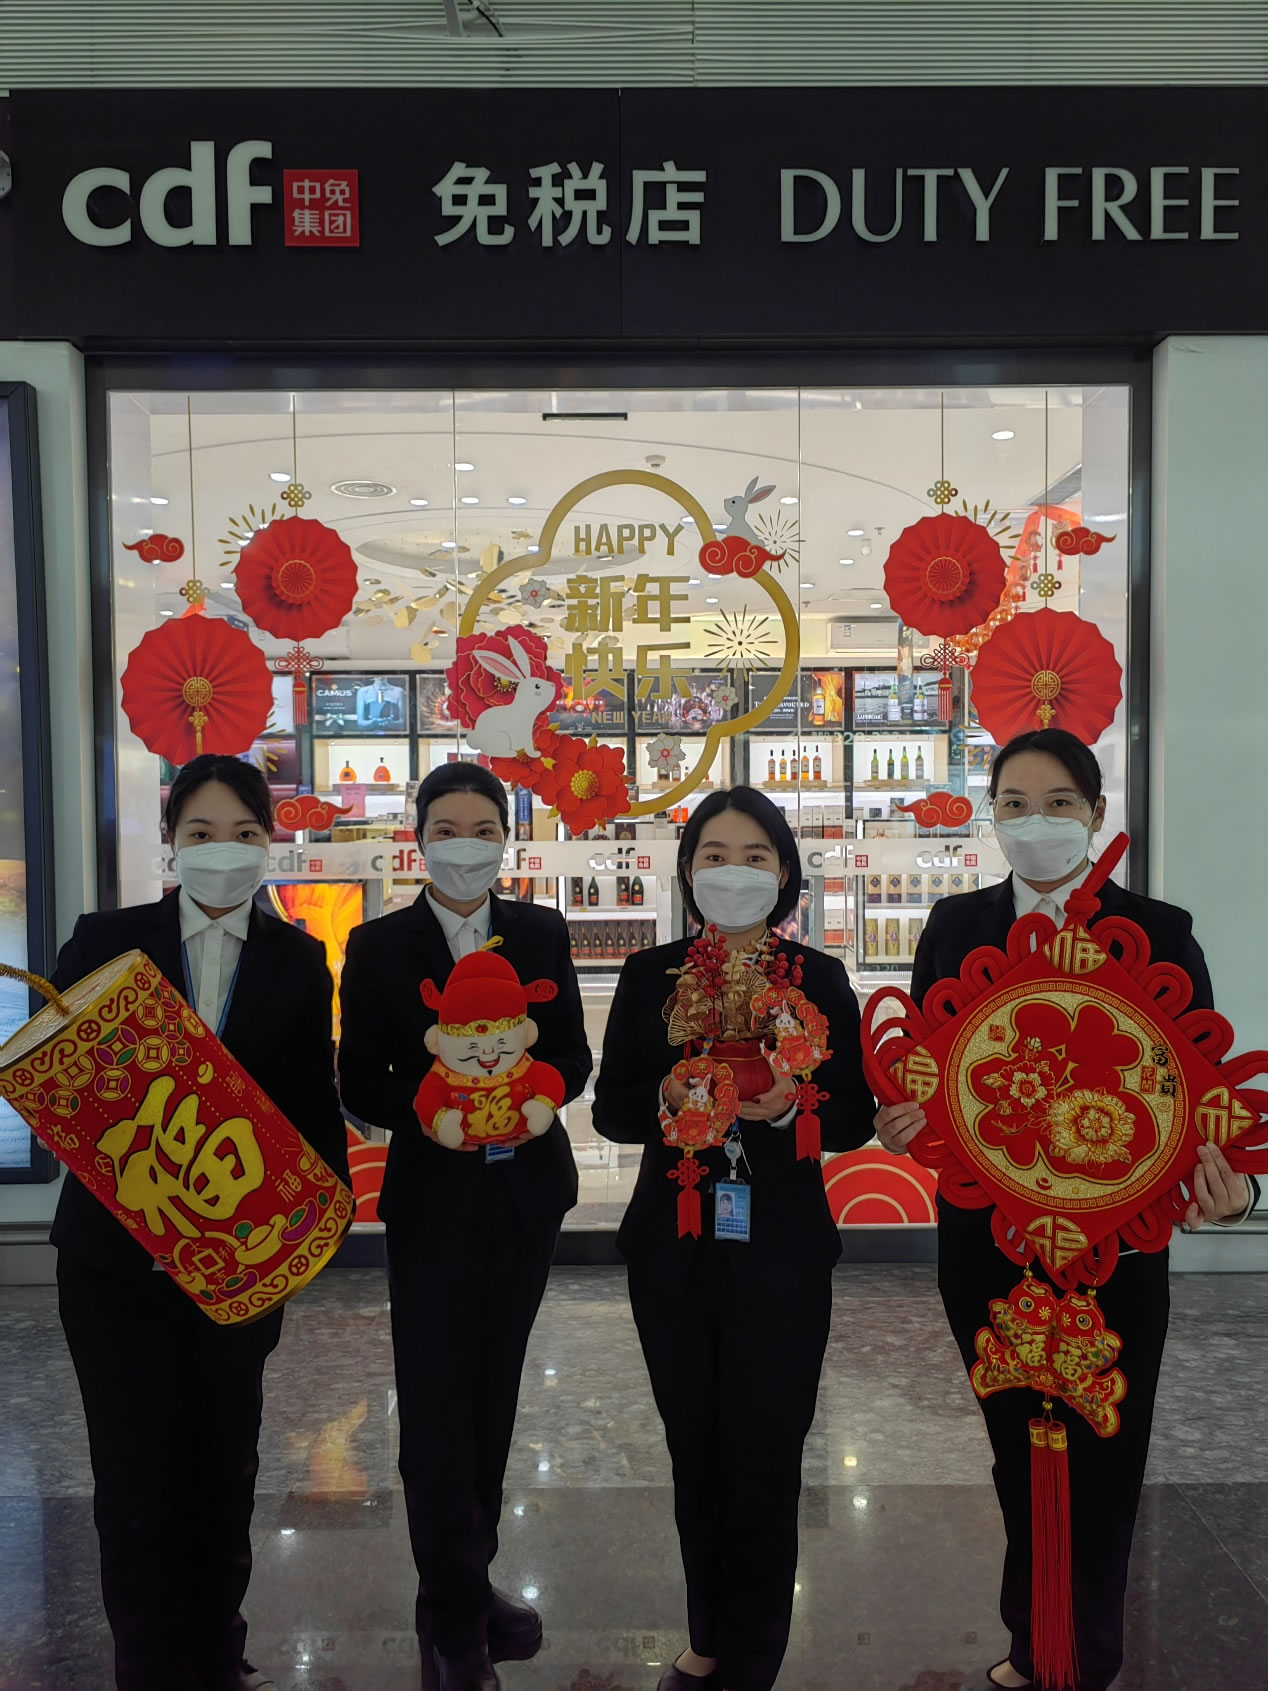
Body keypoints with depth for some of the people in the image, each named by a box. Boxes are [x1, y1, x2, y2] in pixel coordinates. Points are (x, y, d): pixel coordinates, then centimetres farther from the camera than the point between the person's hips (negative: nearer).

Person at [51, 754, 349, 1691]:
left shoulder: (298, 960, 2)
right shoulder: (106, 939, -2)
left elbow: (314, 1103, 3)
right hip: (117, 1252, -1)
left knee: (226, 1465, 16)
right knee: (136, 1473, 7)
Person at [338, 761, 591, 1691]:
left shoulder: (542, 933, 2)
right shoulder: (379, 946, -4)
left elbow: (573, 1055, 4)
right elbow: (361, 1082, -3)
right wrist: (430, 1113, -21)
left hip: (527, 1187, 3)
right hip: (432, 1195, -2)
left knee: (494, 1392, 15)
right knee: (437, 1401, 1)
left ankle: (469, 1584, 34)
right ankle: (455, 1616, 20)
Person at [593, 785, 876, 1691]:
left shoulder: (820, 979, -1)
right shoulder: (650, 975, 2)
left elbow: (855, 1118, -1)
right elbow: (611, 1109, 2)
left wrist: (789, 1105, -20)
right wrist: (670, 1098, -19)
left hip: (781, 1252, -2)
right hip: (673, 1251, 2)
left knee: (764, 1466, 6)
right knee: (695, 1458, 17)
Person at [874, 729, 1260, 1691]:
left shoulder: (1158, 931, -6)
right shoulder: (955, 927, 1)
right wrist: (909, 1118, -19)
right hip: (985, 1235, 3)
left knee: (1099, 1459, 11)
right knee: (1018, 1448, 19)